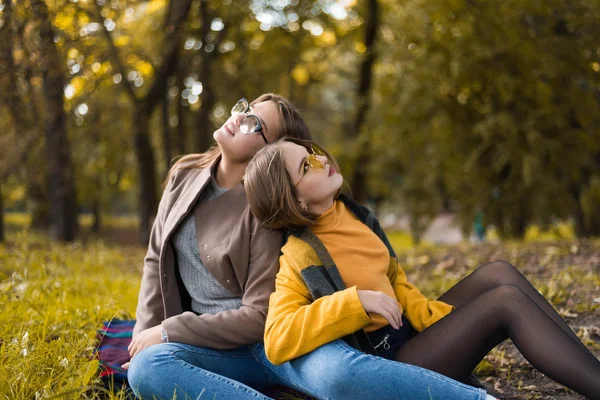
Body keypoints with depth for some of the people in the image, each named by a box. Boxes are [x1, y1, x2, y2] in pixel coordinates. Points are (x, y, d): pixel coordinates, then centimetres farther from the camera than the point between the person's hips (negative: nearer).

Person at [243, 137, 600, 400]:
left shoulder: (352, 215, 7)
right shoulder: (298, 259, -16)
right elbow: (276, 342, -29)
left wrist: (436, 319, -1)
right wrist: (356, 301, -31)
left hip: (408, 332, 8)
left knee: (498, 274, -4)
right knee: (508, 301, -18)